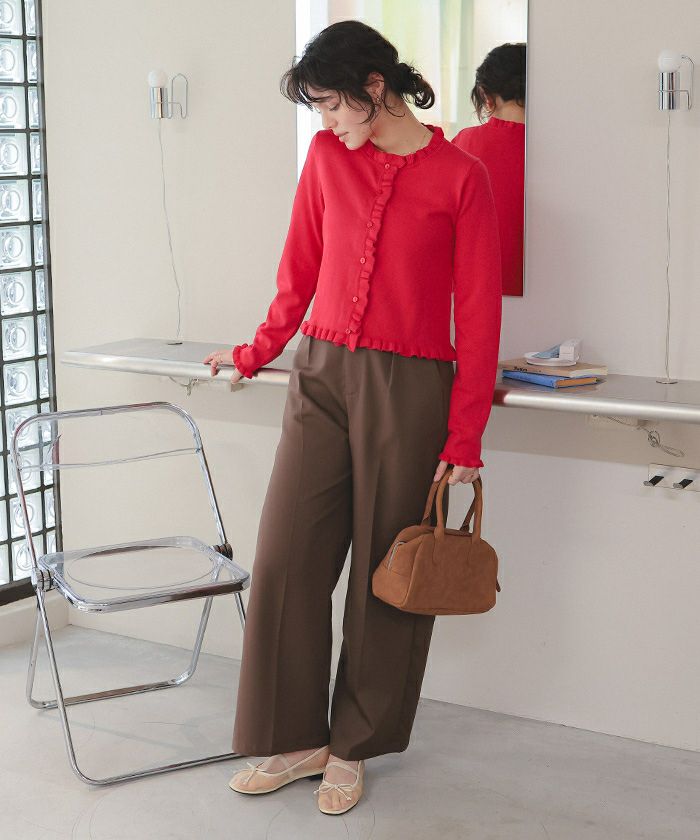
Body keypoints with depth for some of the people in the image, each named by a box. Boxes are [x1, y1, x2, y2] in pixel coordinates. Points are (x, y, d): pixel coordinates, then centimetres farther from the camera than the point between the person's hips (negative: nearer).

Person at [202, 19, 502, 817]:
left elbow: (478, 316, -5)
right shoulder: (327, 157, 6)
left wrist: (464, 440, -7)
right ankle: (296, 739, 14)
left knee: (385, 574, 5)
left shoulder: (461, 177, -5)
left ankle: (352, 748, 22)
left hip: (409, 391, -3)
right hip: (322, 375, 4)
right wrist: (256, 354, 24)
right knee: (285, 559, -1)